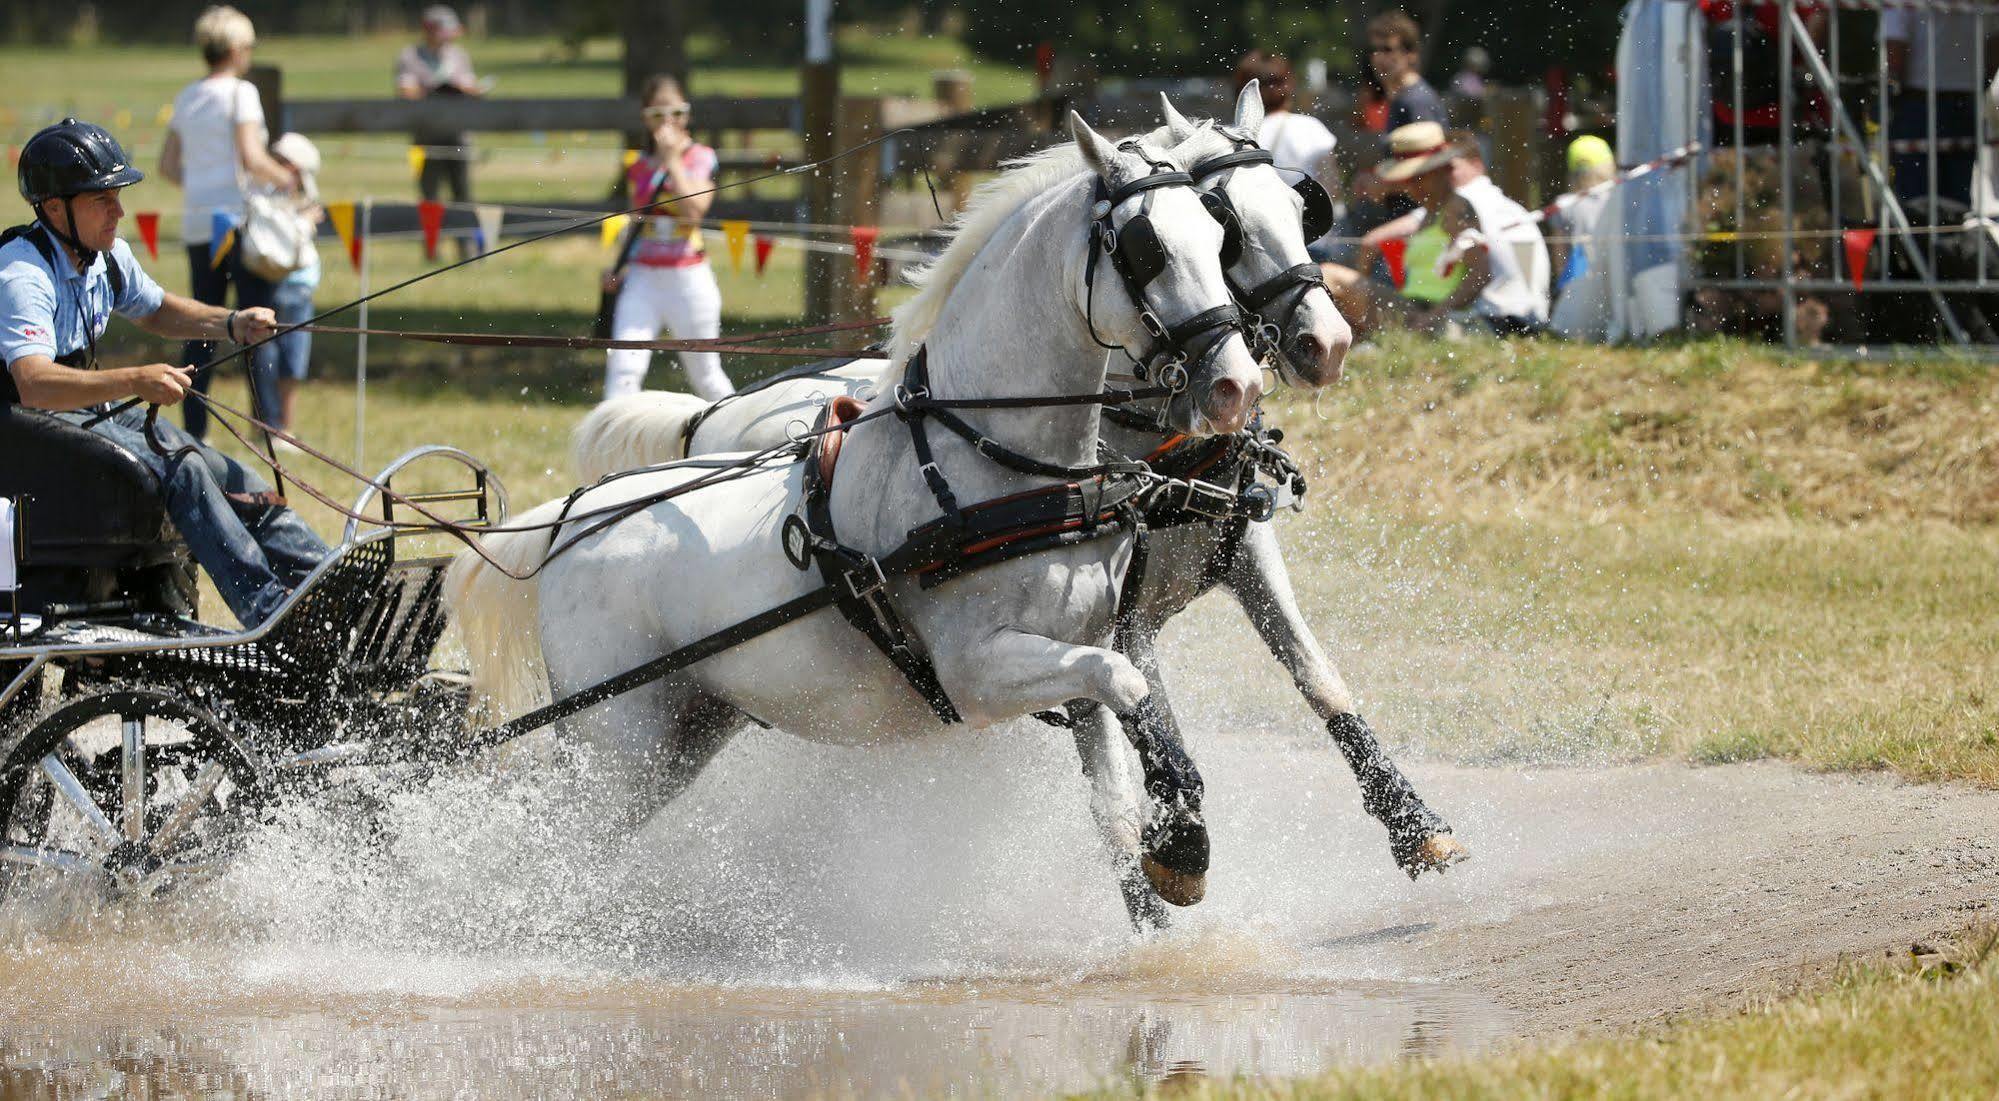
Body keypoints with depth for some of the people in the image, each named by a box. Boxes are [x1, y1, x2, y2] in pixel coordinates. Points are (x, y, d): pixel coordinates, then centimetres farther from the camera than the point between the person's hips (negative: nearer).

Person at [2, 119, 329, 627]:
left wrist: (231, 324, 7)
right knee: (179, 469, -27)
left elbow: (154, 310, 26)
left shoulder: (106, 256, 5)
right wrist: (135, 382, -47)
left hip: (93, 411, 9)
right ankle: (268, 610, -33)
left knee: (237, 485, -5)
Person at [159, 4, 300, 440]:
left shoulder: (187, 98, 12)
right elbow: (251, 159, -17)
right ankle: (266, 426, -7)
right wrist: (286, 179, -2)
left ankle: (194, 429, 6)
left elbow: (168, 165, 15)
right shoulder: (240, 93, -8)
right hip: (239, 217, -6)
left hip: (197, 223, 6)